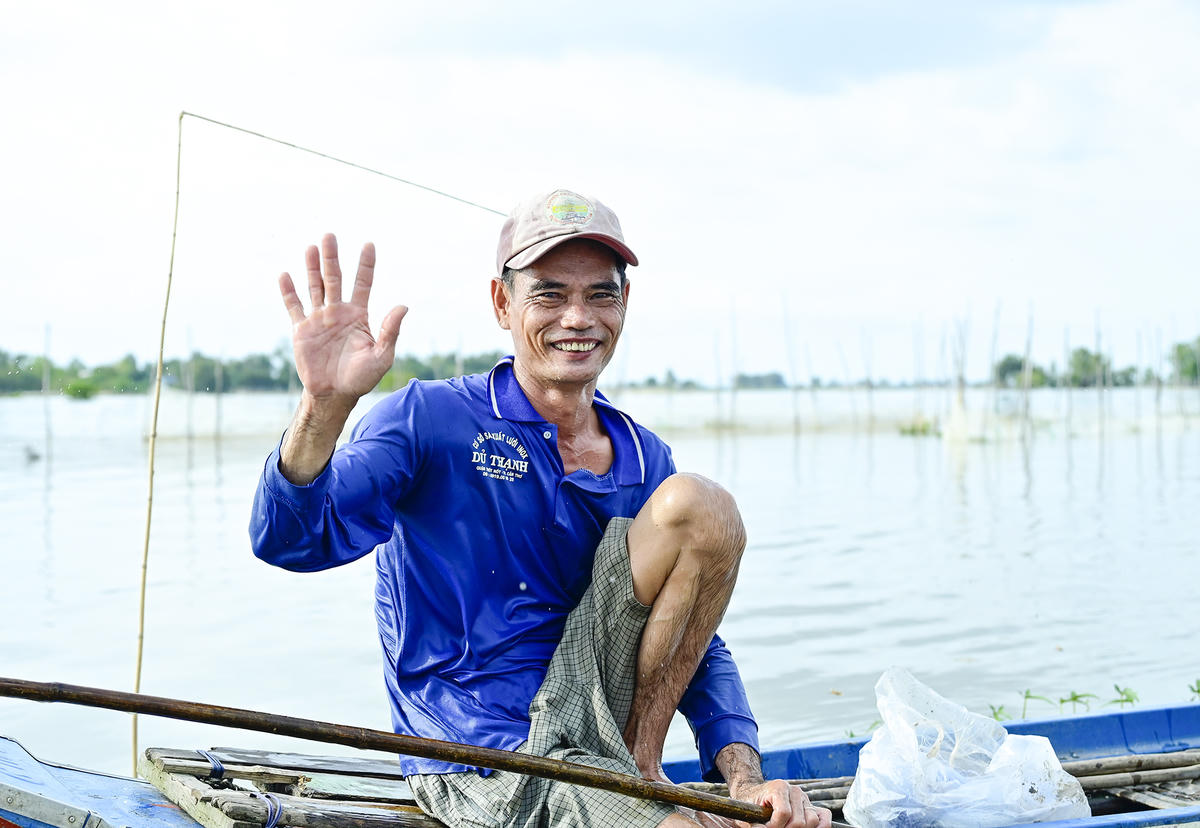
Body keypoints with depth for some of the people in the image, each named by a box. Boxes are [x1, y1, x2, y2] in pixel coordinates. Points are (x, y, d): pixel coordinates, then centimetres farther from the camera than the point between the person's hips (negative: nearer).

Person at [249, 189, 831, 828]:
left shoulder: (645, 462, 8)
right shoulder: (429, 420, -7)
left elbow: (695, 643, 8)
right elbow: (291, 541, -20)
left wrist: (743, 774, -9)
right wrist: (324, 405, -39)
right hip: (484, 766, -6)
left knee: (700, 506, -12)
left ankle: (637, 761, -3)